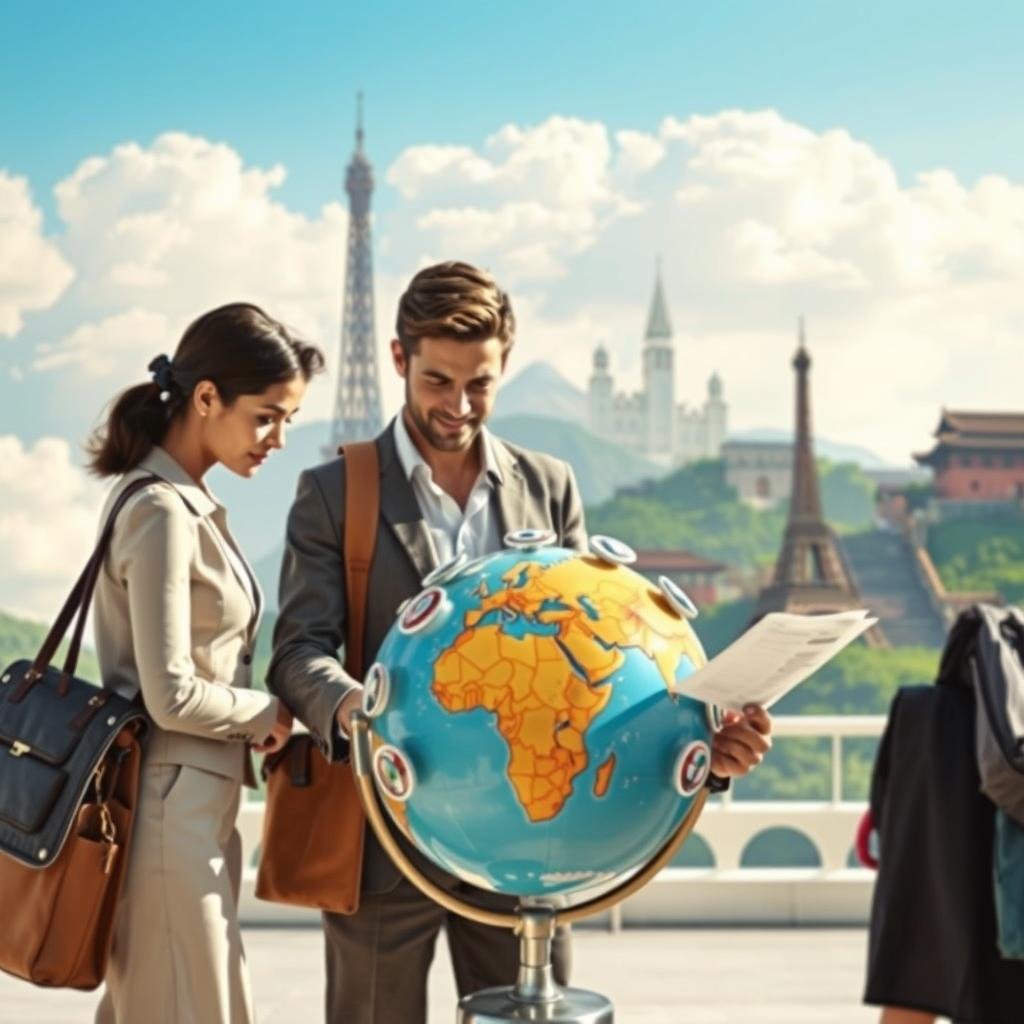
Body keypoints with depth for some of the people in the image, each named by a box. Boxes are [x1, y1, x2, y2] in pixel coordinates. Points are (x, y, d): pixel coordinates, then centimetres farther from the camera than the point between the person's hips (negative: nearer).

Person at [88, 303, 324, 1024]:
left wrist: (255, 721, 3)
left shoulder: (190, 503, 12)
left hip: (195, 802, 9)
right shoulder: (162, 512, -17)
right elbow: (172, 695, -21)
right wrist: (267, 716, -6)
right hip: (173, 807, -9)